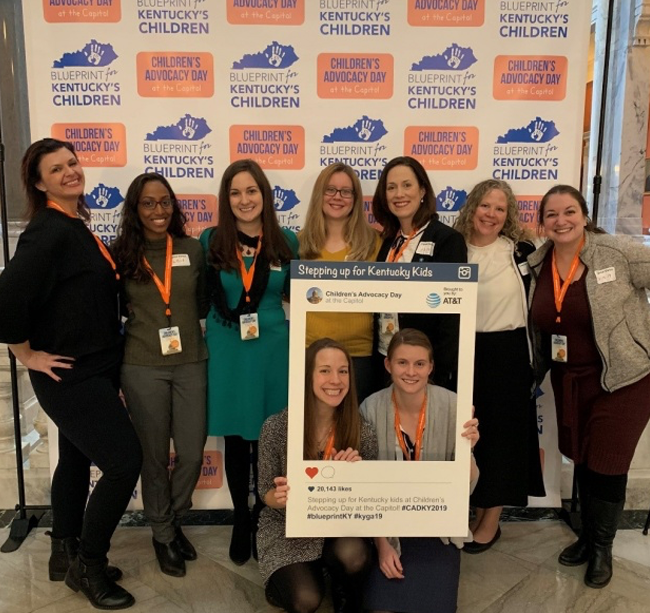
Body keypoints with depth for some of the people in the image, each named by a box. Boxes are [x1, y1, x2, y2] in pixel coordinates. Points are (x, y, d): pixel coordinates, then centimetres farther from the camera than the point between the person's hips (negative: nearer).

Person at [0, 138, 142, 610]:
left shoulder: (76, 227, 10)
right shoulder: (48, 231, -19)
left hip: (91, 369, 9)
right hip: (70, 374, -9)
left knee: (77, 460, 18)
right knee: (125, 461, -8)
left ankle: (66, 556, 35)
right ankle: (87, 563, 12)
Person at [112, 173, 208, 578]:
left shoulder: (193, 249, 3)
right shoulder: (122, 254, -2)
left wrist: (192, 331, 2)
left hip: (191, 364, 2)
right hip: (143, 368, -2)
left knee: (193, 454, 7)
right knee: (155, 457, 10)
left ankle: (174, 522, 35)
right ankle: (163, 535, 32)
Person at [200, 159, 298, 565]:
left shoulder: (287, 243, 1)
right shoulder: (211, 242, -2)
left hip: (273, 350, 0)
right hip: (227, 352, 0)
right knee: (236, 438, 11)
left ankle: (265, 519, 29)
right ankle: (241, 521, 29)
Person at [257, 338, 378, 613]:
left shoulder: (362, 431, -13)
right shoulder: (276, 427, -17)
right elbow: (266, 493, -6)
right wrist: (279, 496, -30)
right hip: (288, 529, -1)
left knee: (354, 554, -31)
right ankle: (283, 583, 16)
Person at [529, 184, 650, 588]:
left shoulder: (617, 253, -17)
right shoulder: (538, 265, -1)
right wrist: (537, 368, 8)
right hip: (569, 379, 5)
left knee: (607, 464, 4)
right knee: (581, 458, 17)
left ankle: (603, 547, 29)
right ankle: (588, 535, 39)